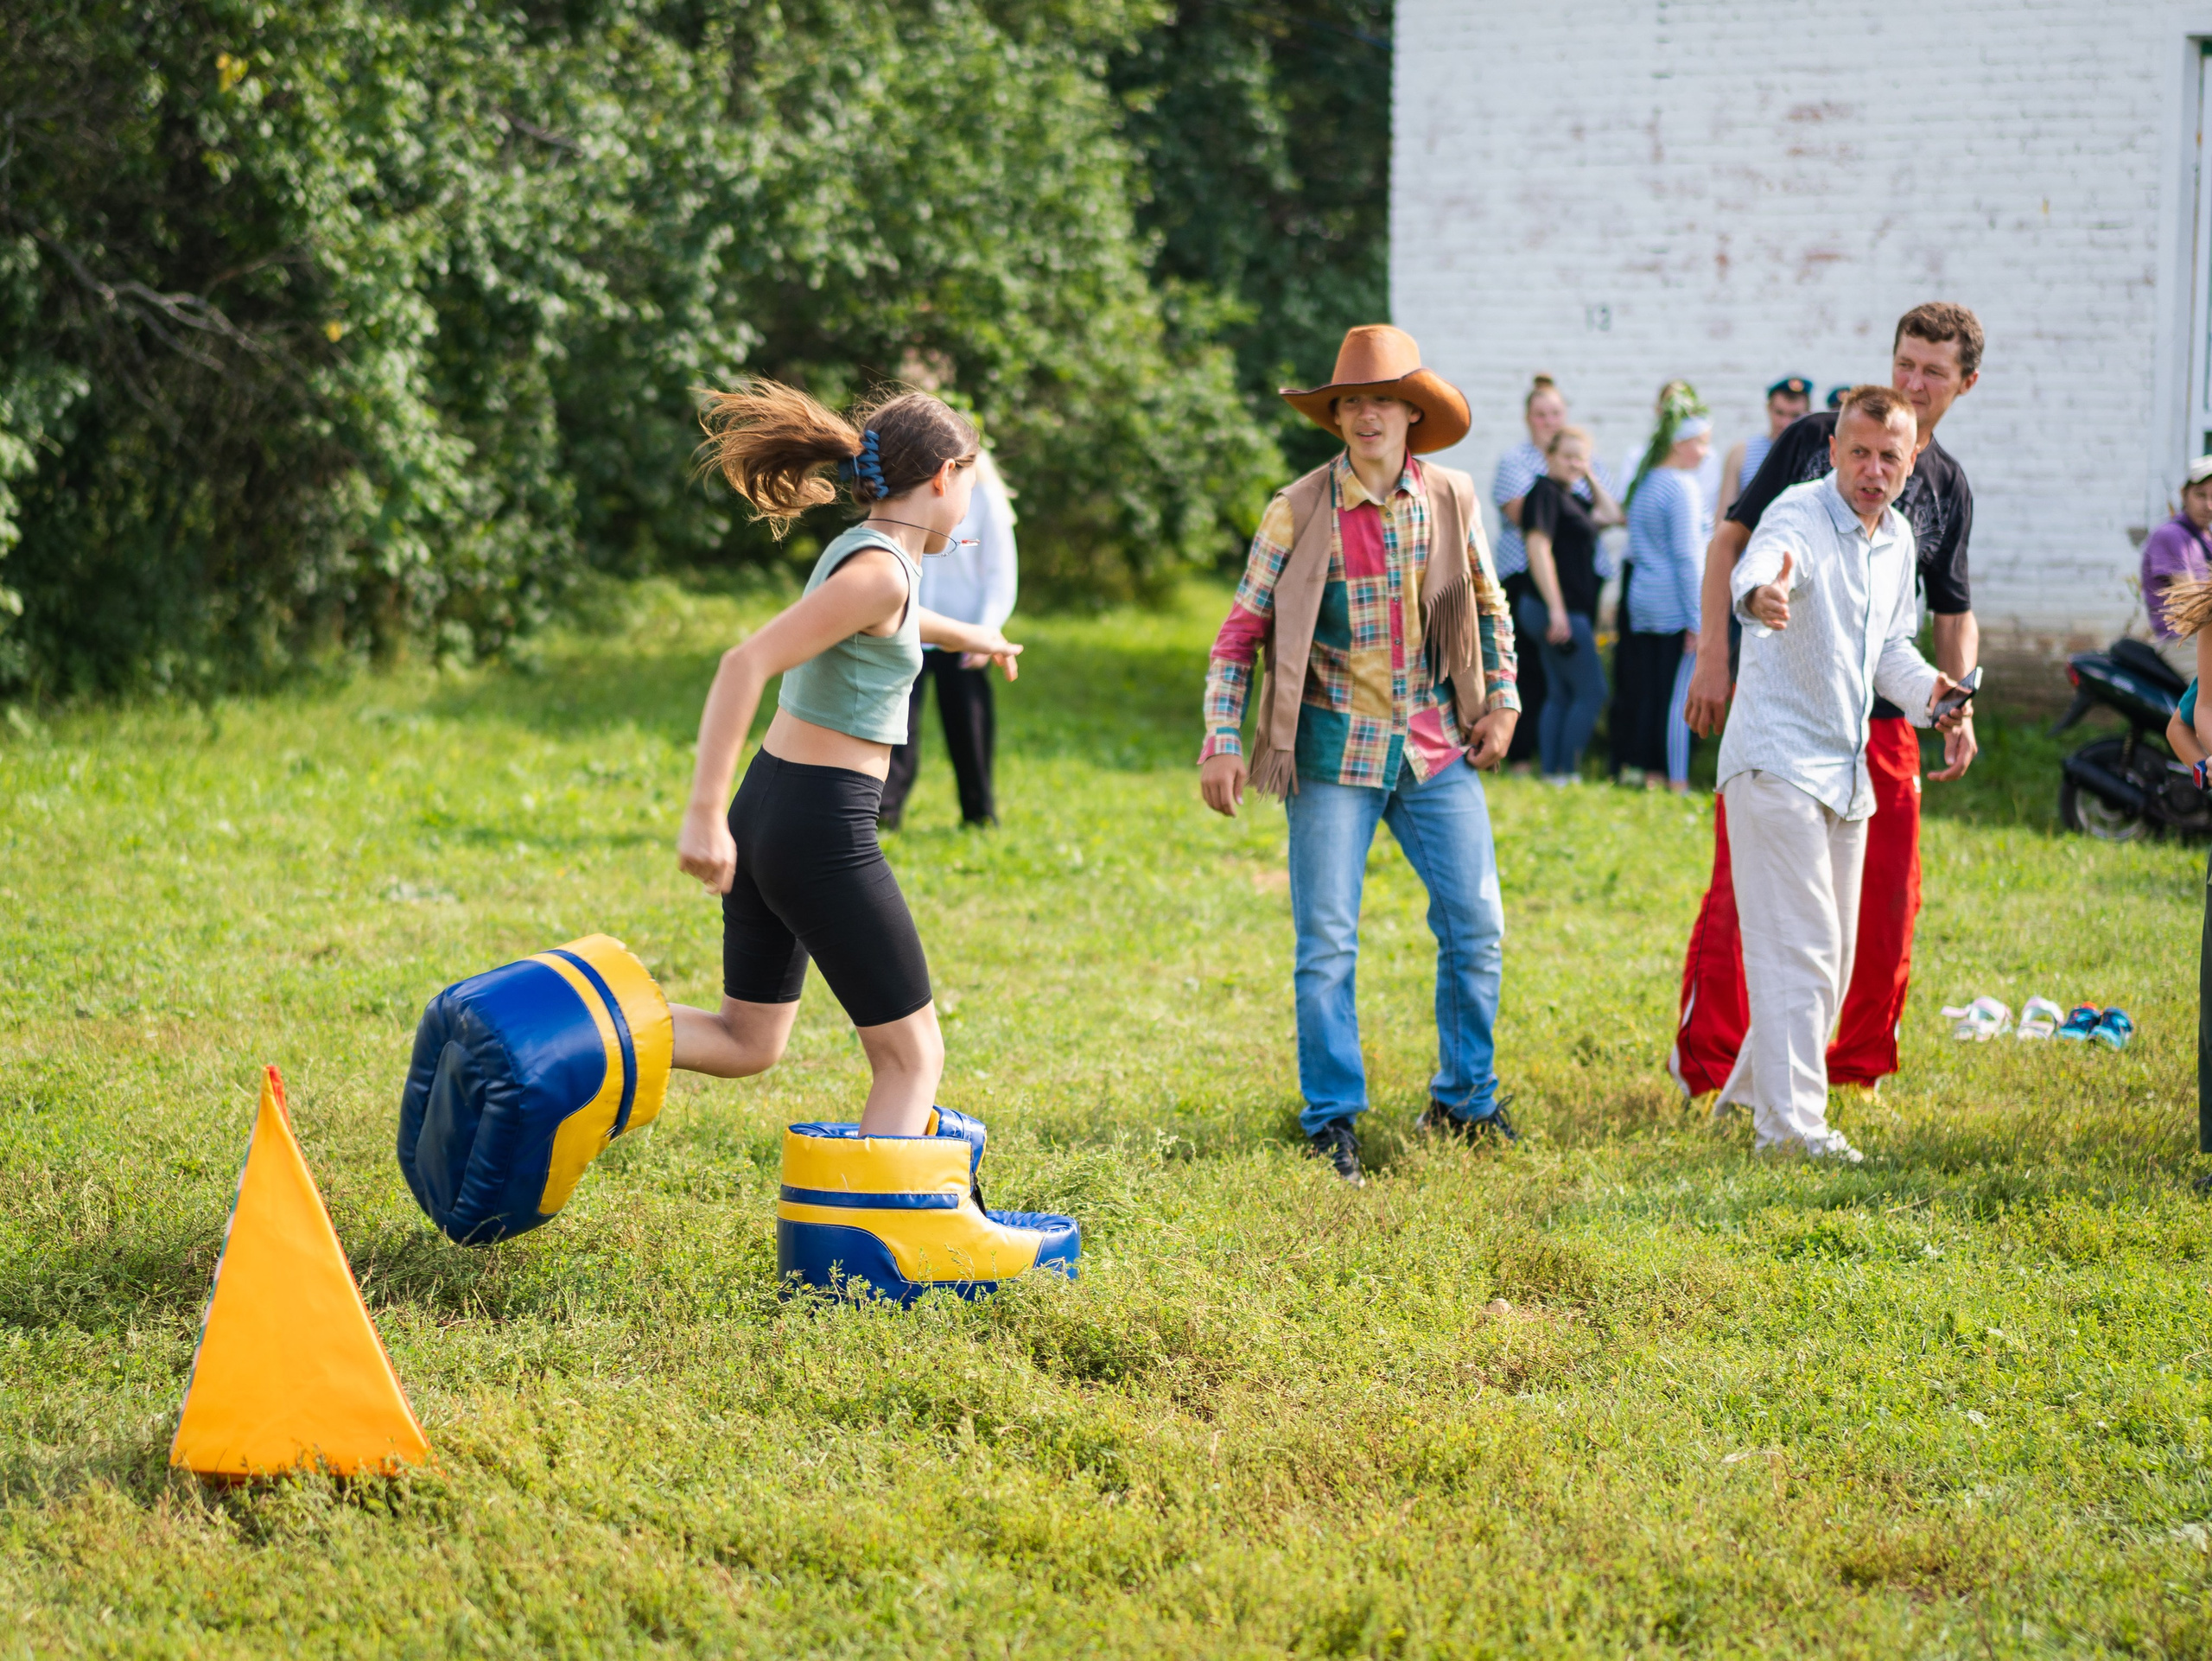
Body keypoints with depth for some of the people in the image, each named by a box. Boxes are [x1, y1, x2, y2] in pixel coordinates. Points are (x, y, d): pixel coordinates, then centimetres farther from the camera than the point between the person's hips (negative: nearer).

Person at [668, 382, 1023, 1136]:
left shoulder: (862, 551, 11)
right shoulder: (880, 571, -17)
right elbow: (746, 663, -28)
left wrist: (962, 635, 57)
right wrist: (704, 814, -31)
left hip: (767, 814, 9)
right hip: (823, 829, -9)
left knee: (747, 1044, 18)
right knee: (912, 1058, 2)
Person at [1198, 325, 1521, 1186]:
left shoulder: (1452, 499, 1)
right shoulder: (1299, 512, -8)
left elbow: (1488, 604, 17)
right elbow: (1242, 629, -2)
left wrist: (1502, 701, 9)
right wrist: (1221, 741, -8)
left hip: (1435, 747, 3)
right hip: (1337, 752, -3)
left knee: (1476, 923, 4)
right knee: (1327, 944, -2)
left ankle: (1463, 1100, 20)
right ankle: (1332, 1120, 10)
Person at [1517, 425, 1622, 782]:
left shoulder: (1569, 497, 16)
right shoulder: (1545, 492, -13)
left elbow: (1611, 515, 23)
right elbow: (1538, 548, -21)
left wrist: (1590, 477, 15)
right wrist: (1556, 608, -26)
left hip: (1569, 612, 10)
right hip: (1559, 611, -10)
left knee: (1561, 694, 10)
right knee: (1592, 691, -8)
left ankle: (1551, 772, 11)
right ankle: (1568, 771, -8)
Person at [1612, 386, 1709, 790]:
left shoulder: (1646, 480, 13)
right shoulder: (1682, 487, -12)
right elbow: (1685, 556, -14)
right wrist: (1697, 619, -12)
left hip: (1640, 597, 8)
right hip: (1673, 604, -8)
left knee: (1641, 689, 9)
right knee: (1677, 691, -5)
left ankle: (1648, 772, 12)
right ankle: (1676, 780, -5)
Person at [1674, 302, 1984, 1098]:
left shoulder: (1949, 489, 11)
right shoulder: (1816, 438, 1)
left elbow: (1954, 614, 18)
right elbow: (1731, 539, 2)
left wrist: (1959, 711, 3)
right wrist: (1713, 660, -6)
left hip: (1878, 713, 4)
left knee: (1885, 900, 4)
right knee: (1744, 886, -6)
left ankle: (1858, 1059, 21)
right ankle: (1706, 1059, 2)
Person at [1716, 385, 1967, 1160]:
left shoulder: (1898, 539, 10)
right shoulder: (1802, 514, -15)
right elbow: (1760, 564, -39)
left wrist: (1927, 690, 3)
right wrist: (1761, 594, -64)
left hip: (1845, 770, 8)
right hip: (1777, 762, -8)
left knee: (1831, 952, 16)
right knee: (1798, 946, -12)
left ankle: (1755, 1088, 30)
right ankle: (1790, 1120, -9)